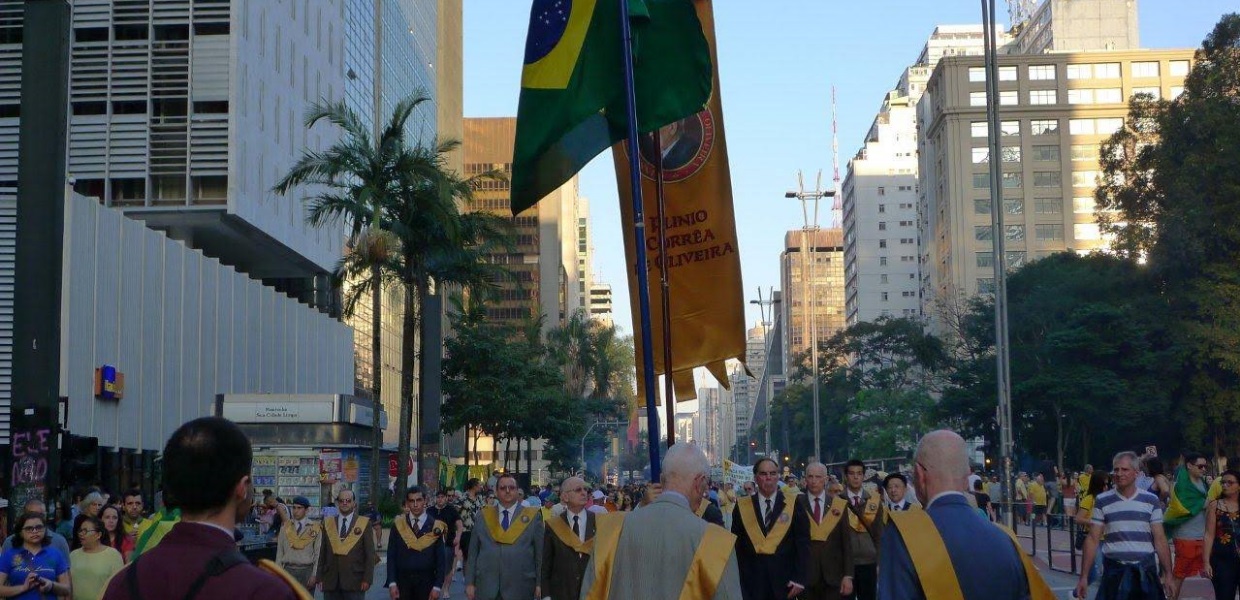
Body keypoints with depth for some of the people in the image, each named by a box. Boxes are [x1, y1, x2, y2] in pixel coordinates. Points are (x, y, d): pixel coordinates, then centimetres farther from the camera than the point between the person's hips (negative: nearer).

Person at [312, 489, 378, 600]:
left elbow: (370, 554, 1)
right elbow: (323, 552, 12)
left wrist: (367, 579, -7)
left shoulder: (364, 523, 3)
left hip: (354, 581, -3)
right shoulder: (328, 523, 12)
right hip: (331, 581, 3)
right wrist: (319, 576, 5)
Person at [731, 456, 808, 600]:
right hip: (751, 580, 1)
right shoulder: (742, 506, 4)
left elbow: (802, 543, 0)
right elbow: (737, 546, 7)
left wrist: (799, 578, -7)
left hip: (784, 579, -1)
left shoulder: (793, 504, 1)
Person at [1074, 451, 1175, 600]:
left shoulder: (1151, 501, 2)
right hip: (1114, 571, -1)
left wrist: (1168, 574, -1)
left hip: (1145, 571, 1)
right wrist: (1084, 576, -4)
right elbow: (1093, 539, 1)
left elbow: (1159, 539, 4)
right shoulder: (1102, 501, 0)